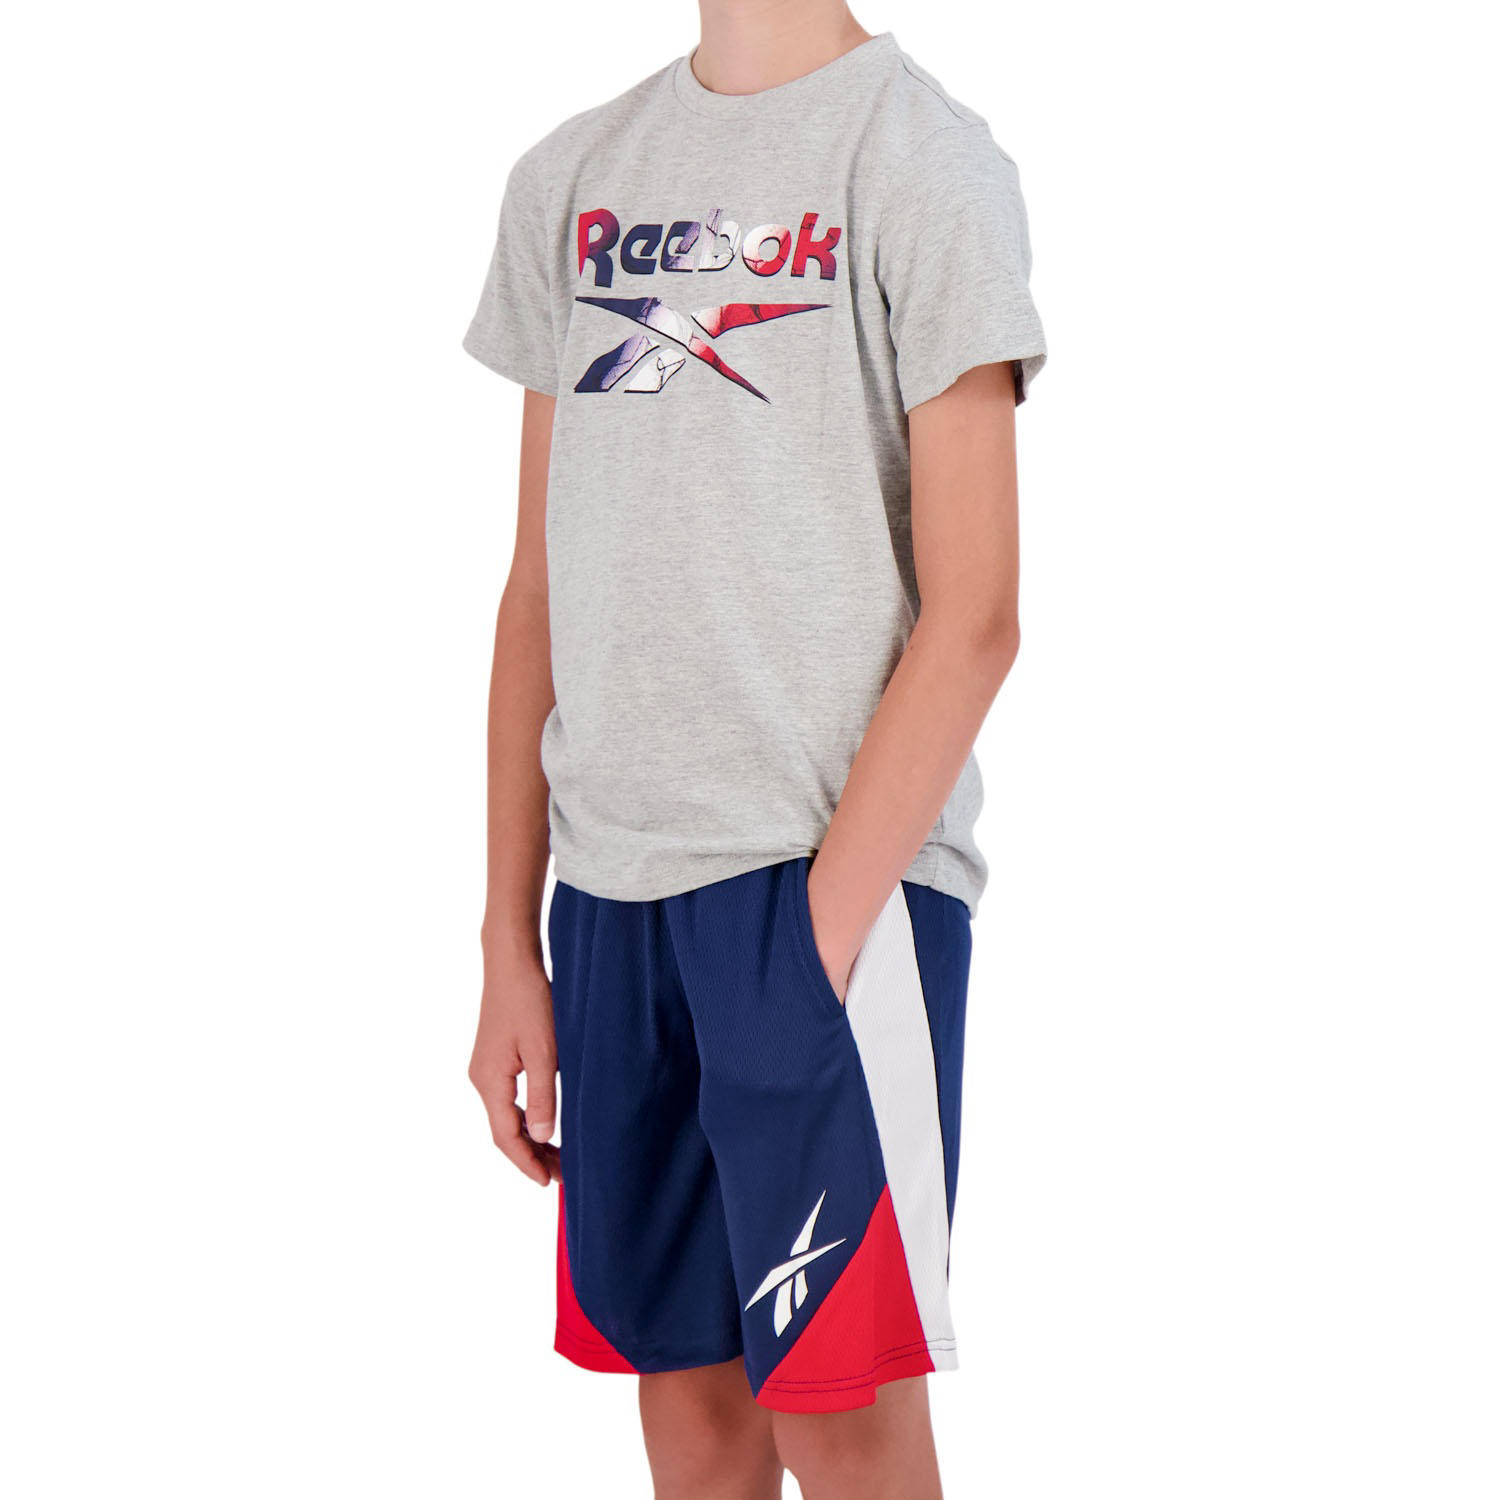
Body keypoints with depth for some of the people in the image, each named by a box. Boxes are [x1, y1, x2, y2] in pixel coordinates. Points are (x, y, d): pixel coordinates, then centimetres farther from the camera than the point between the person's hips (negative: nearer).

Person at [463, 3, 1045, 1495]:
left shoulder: (919, 156, -3)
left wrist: (825, 923, -14)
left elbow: (971, 617, -8)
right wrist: (511, 945, 11)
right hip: (609, 884, 5)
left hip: (833, 879, -5)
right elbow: (540, 590, 14)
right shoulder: (568, 179, 14)